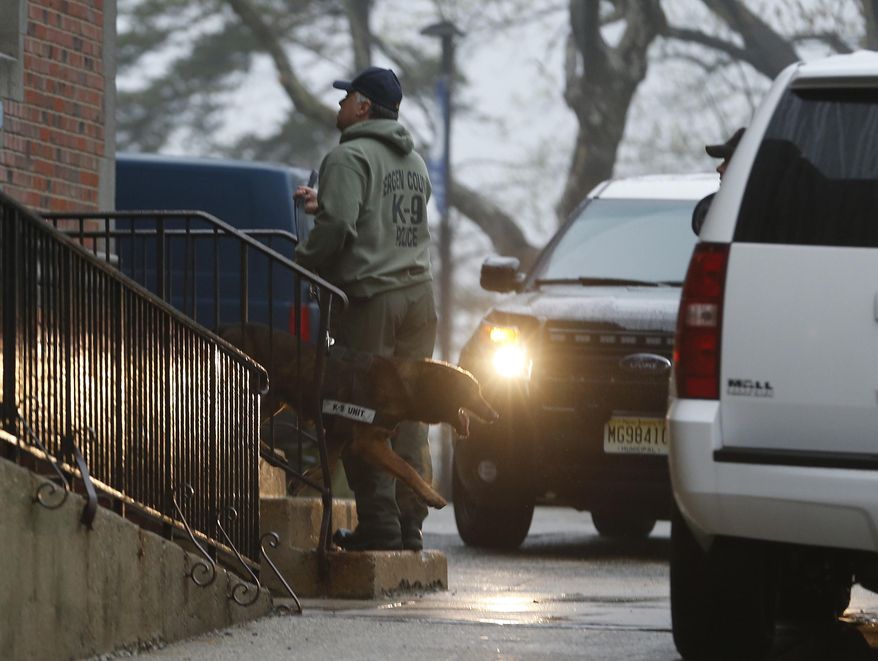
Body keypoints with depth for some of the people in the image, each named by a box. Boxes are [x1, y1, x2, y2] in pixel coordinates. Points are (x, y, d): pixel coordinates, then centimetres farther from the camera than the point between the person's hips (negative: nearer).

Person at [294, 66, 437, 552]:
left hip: (369, 298, -8)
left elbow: (339, 227, -19)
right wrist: (323, 203, 32)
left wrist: (299, 265, -4)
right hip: (419, 294, 8)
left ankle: (379, 524, -8)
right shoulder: (414, 161, 19)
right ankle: (410, 522, 10)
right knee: (409, 417, 10)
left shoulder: (349, 157, -9)